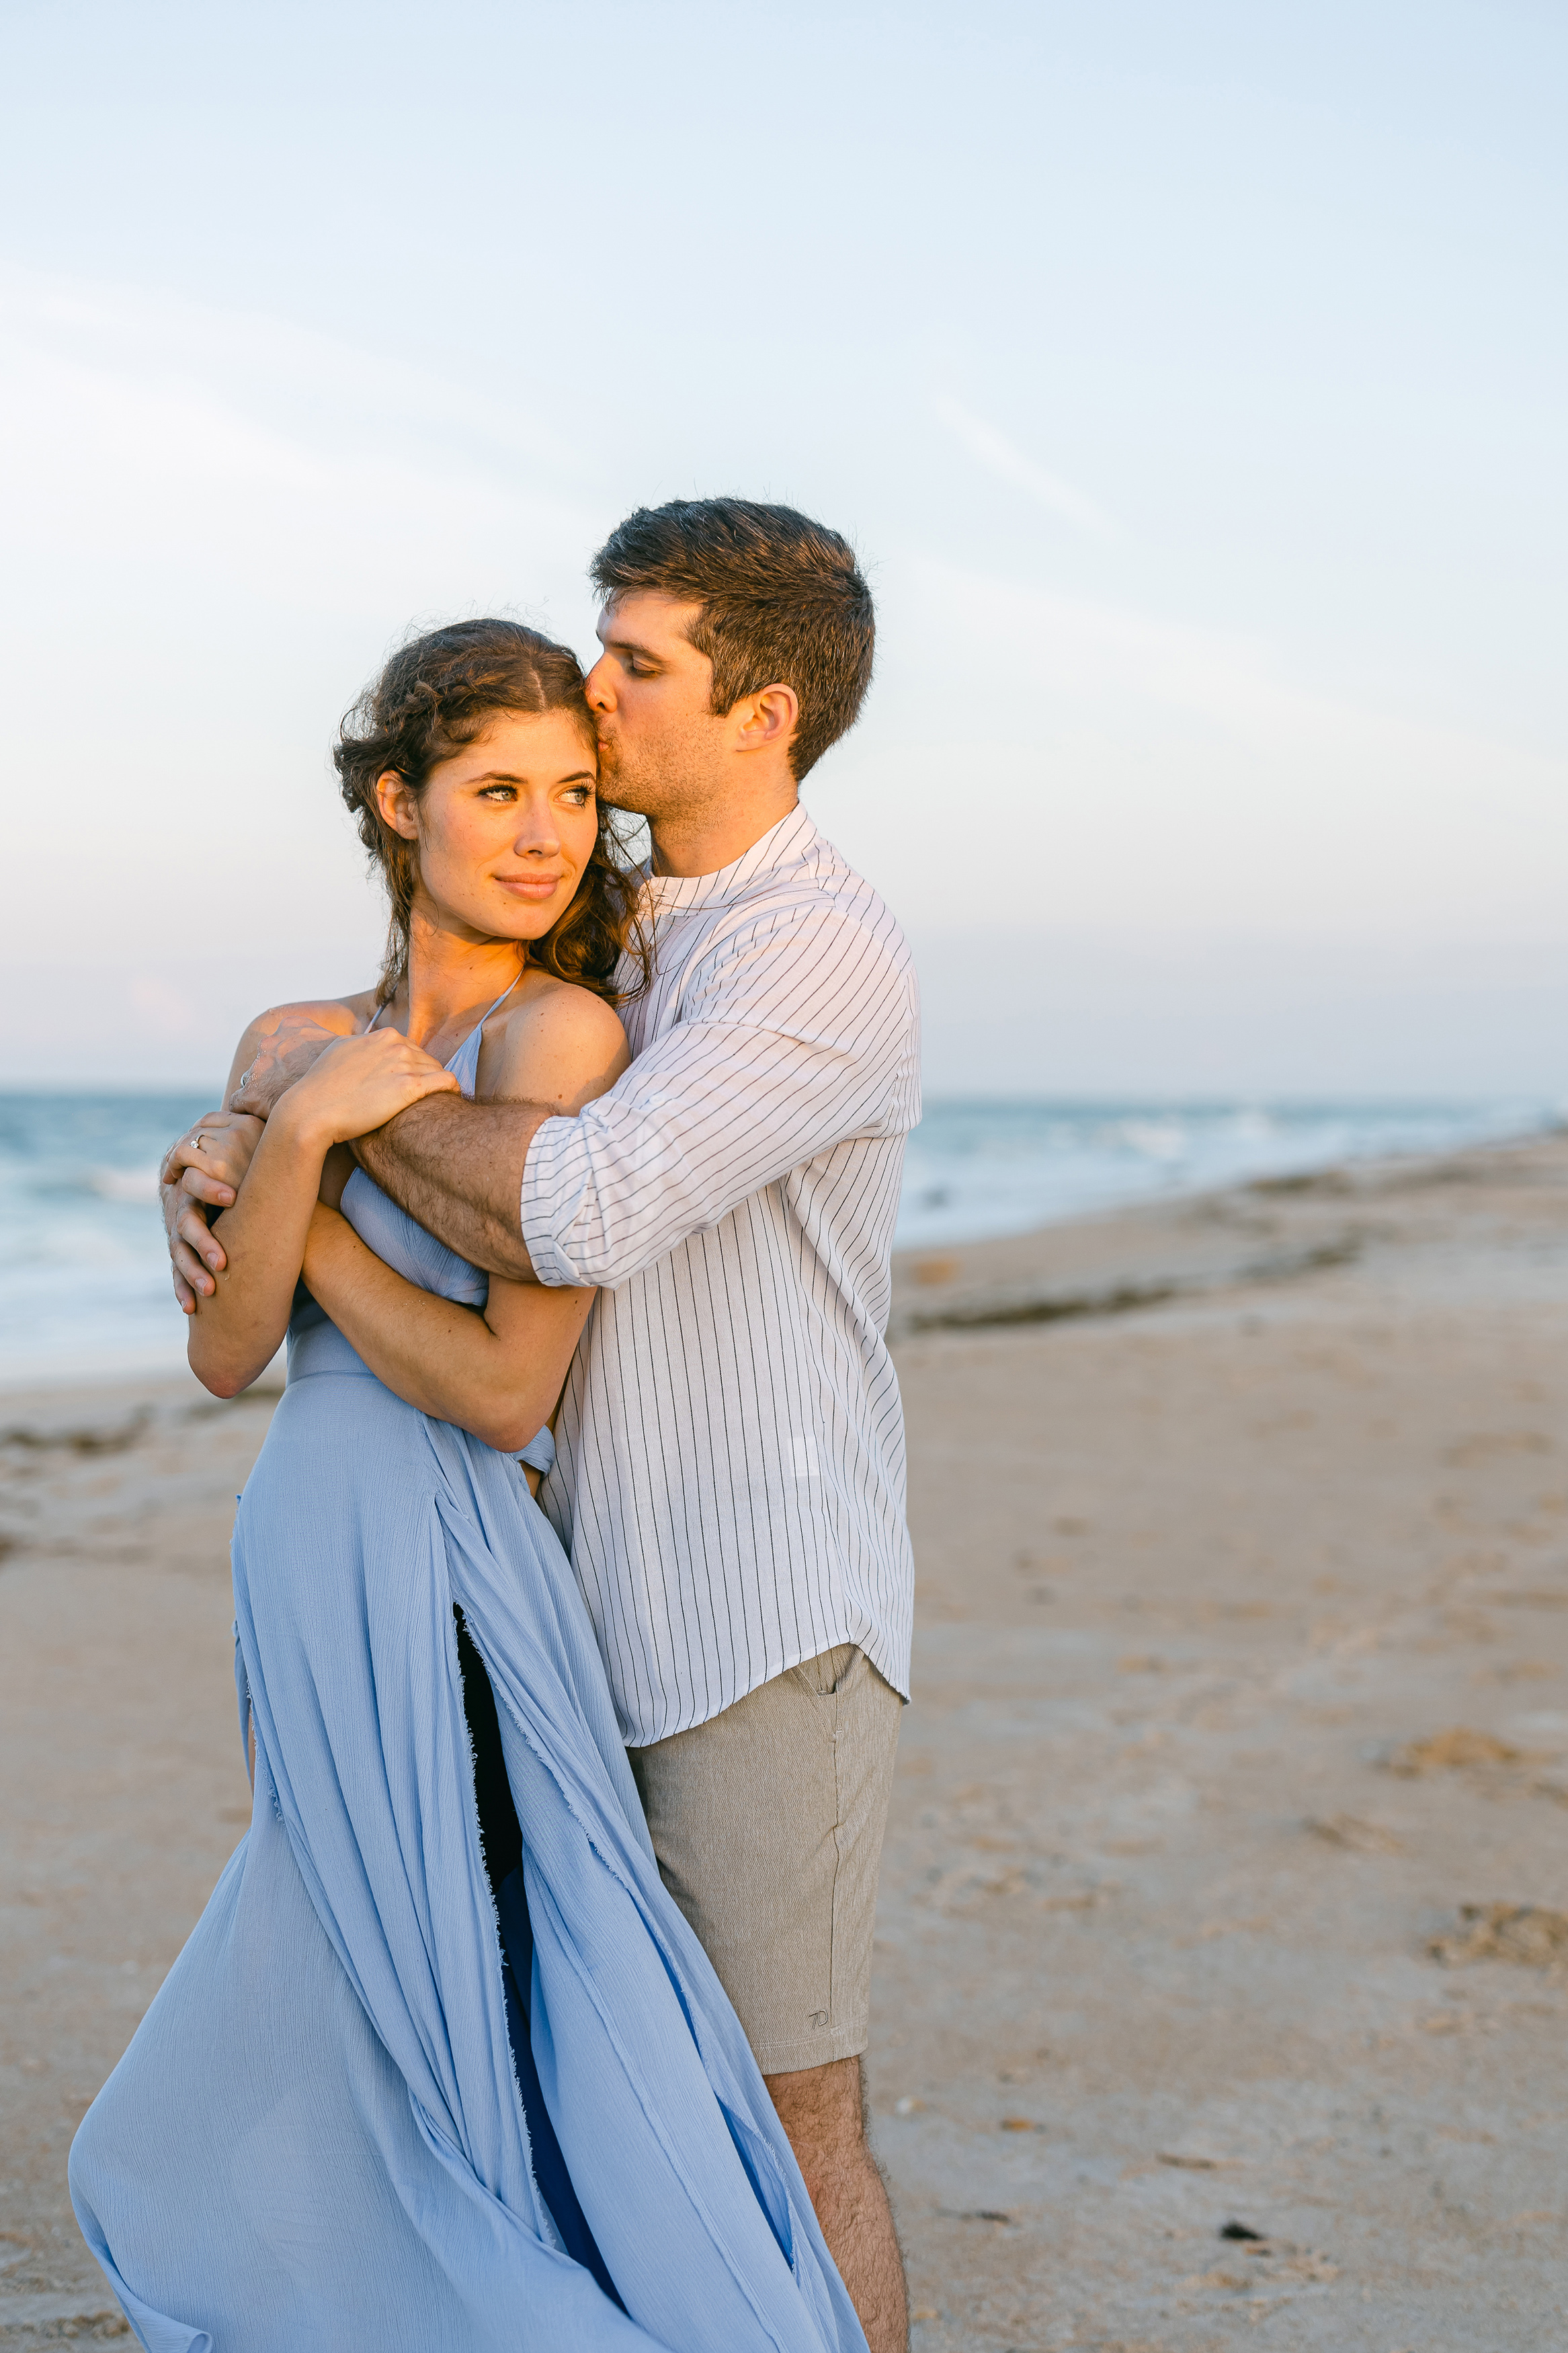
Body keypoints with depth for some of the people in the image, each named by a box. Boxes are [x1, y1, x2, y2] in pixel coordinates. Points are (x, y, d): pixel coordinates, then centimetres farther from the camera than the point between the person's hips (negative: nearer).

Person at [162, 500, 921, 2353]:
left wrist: (319, 1078, -15)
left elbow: (575, 1218, -30)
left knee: (788, 2123, 1)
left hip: (768, 1621, -8)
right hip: (607, 1602, 9)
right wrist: (217, 1170, -4)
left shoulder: (822, 956, -18)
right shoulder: (603, 936, 12)